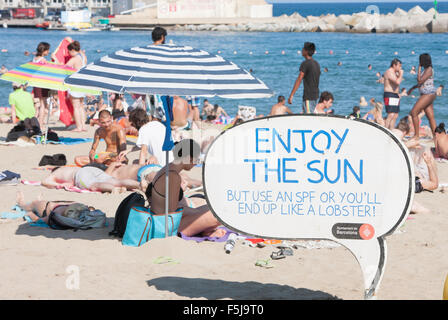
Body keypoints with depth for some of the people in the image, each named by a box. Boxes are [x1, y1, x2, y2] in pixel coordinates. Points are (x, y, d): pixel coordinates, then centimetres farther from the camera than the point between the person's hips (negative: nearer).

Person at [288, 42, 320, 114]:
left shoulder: (305, 64, -13)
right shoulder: (317, 64, 13)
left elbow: (299, 81, -16)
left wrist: (291, 96, -16)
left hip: (308, 96, -9)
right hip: (315, 96, 9)